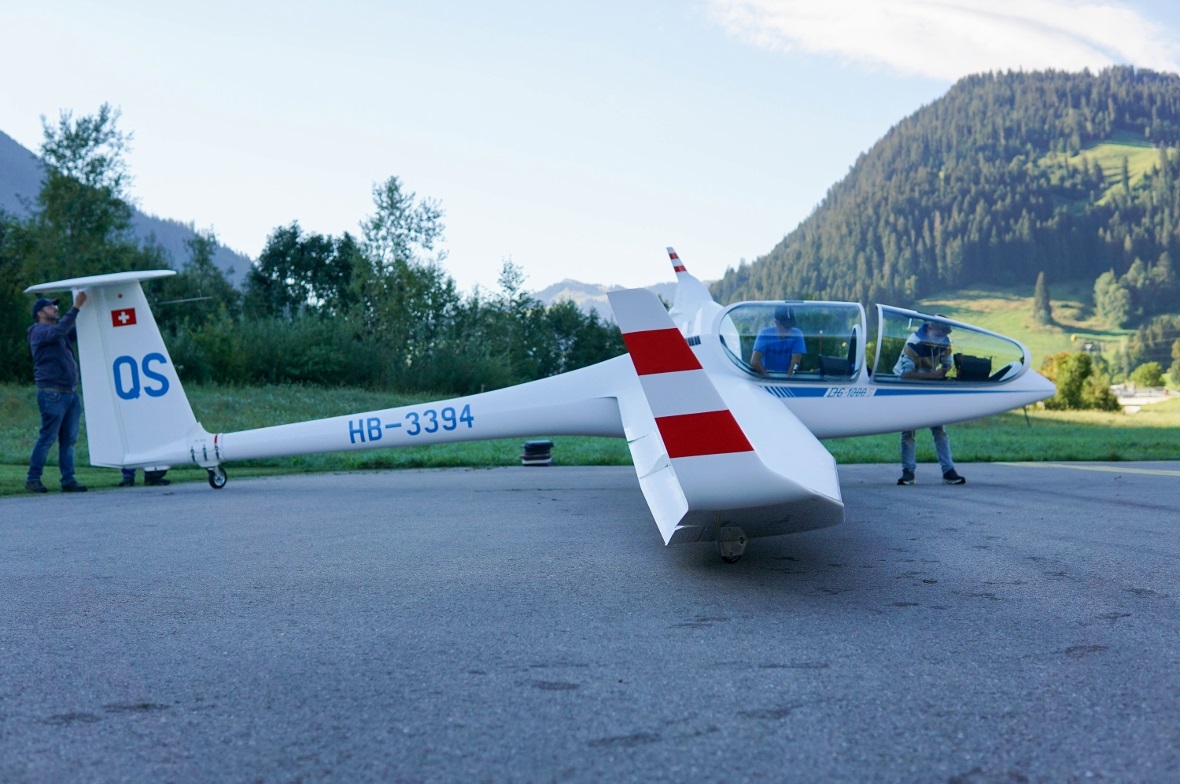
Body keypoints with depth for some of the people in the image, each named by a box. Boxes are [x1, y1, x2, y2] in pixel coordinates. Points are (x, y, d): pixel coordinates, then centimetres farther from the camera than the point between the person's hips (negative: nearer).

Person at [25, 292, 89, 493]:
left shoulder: (60, 329, 22)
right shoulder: (39, 331, -3)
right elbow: (59, 331, -22)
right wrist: (76, 307, -24)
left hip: (70, 392, 8)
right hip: (52, 393, -8)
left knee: (69, 439, 5)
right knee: (47, 437, -6)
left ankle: (68, 480, 6)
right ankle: (32, 478, 4)